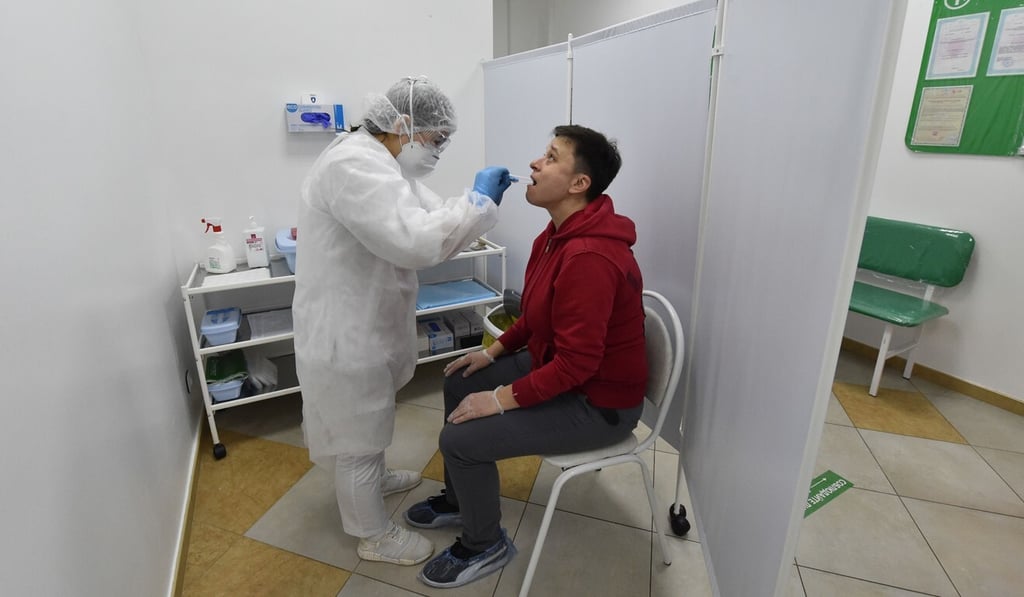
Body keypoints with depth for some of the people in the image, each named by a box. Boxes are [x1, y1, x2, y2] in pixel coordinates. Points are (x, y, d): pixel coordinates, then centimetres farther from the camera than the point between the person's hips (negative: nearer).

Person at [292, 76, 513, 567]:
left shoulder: (382, 162, 8)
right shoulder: (355, 165, -27)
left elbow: (428, 216, 9)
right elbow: (415, 242, -37)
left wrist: (480, 200, -7)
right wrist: (478, 200, -26)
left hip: (366, 320, 10)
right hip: (345, 329, -10)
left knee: (368, 420, 29)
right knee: (356, 432, 9)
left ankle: (373, 480, 54)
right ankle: (374, 535, 31)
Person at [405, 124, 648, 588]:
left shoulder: (589, 256, -31)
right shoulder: (560, 233, 2)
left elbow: (576, 362, -30)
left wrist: (502, 399, -22)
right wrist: (494, 350, 7)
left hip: (597, 402, -10)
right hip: (562, 366, 10)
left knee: (460, 439, -13)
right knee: (459, 383, 13)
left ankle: (485, 546, 16)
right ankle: (459, 497, 32)